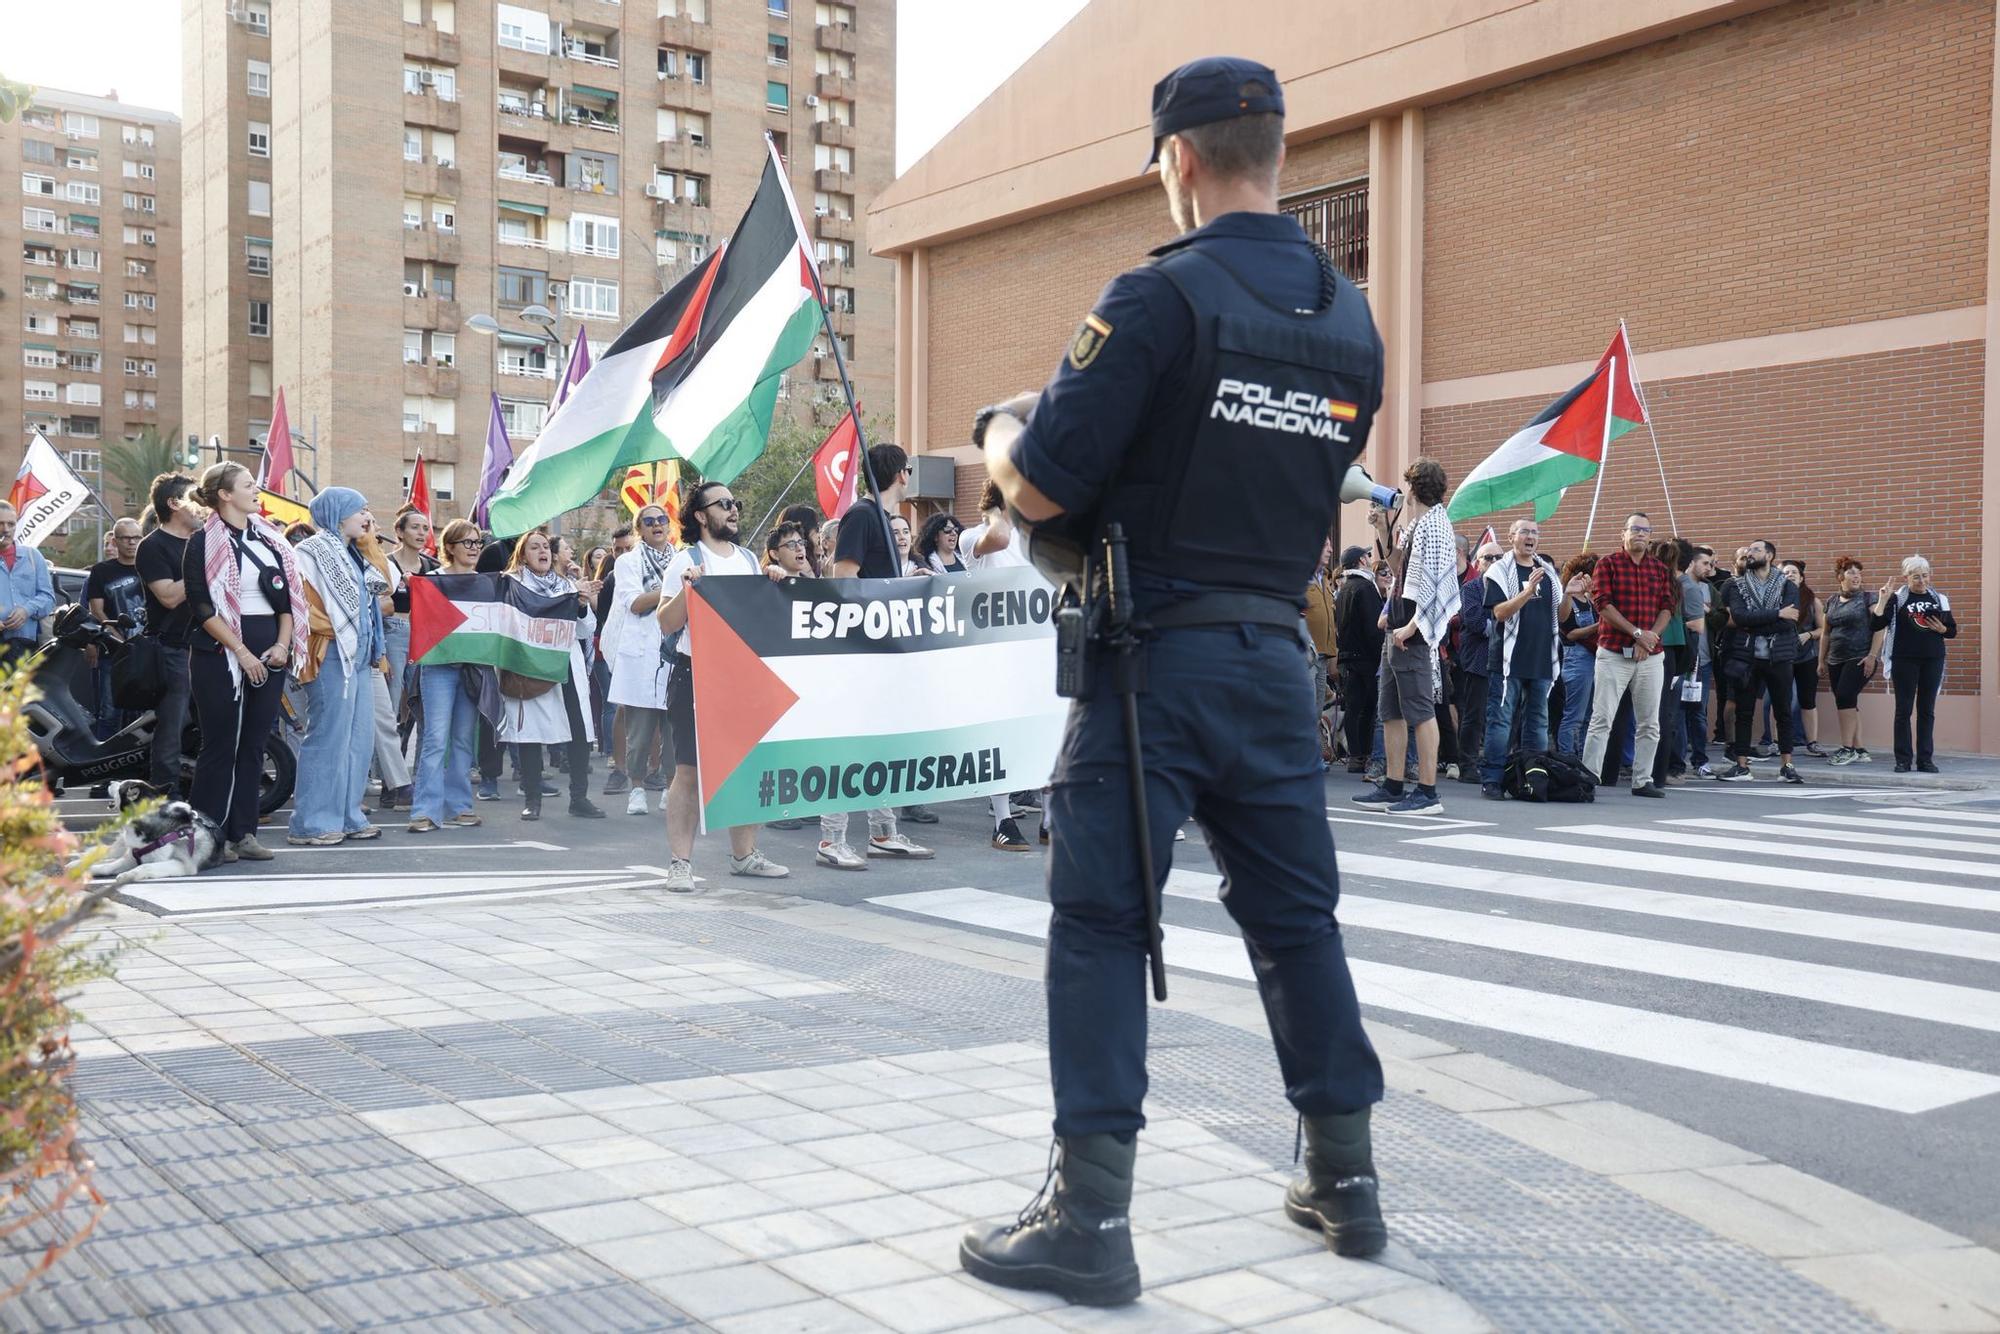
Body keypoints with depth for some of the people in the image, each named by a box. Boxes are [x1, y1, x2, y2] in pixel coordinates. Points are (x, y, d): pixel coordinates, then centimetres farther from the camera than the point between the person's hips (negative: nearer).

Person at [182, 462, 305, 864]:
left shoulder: (271, 538, 15)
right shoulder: (203, 543, -3)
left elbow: (288, 596, 15)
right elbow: (201, 607, -9)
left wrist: (282, 643, 0)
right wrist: (241, 652, -15)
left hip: (269, 653, 6)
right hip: (220, 654, -5)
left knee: (254, 745, 6)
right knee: (220, 745, -3)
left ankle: (244, 832, 11)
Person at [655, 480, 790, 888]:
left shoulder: (750, 560, 15)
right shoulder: (686, 561, -3)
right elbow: (666, 624, -8)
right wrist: (685, 590, -23)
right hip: (696, 675, -6)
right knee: (689, 770, -4)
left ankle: (744, 854, 19)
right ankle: (680, 862, -1)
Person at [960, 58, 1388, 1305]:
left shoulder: (1162, 296, -12)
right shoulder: (1351, 321, 8)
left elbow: (1042, 490, -13)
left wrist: (1002, 430, 9)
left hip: (1157, 660, -6)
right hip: (1277, 660, 6)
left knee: (1102, 925, 1)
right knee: (1298, 917, 16)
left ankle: (1091, 1221, 3)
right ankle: (1347, 1180, 26)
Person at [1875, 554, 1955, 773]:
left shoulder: (1939, 599, 10)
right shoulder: (1897, 598, 1)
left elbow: (1953, 631, 16)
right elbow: (1877, 624, -8)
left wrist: (1941, 629, -6)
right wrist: (1883, 599, -17)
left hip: (1932, 660, 3)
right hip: (1904, 660, -3)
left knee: (1927, 710, 5)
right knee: (1904, 710, -1)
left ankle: (1925, 759, 9)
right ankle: (1903, 759, 4)